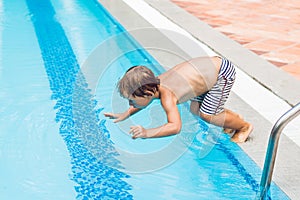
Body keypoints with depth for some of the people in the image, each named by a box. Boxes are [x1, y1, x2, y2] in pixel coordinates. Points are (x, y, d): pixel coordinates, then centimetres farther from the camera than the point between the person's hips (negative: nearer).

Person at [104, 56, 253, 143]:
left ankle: (244, 126, 20)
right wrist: (125, 115, 10)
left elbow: (175, 127, -40)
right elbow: (143, 98, 17)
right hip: (212, 64, 9)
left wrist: (147, 133, -41)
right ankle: (233, 116, 33)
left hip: (224, 71, -9)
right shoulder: (154, 84, -6)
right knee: (195, 110, 13)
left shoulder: (166, 96, -31)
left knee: (207, 115, -4)